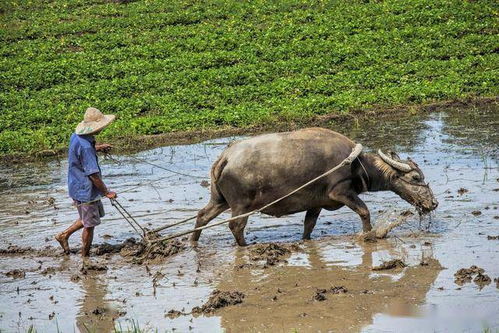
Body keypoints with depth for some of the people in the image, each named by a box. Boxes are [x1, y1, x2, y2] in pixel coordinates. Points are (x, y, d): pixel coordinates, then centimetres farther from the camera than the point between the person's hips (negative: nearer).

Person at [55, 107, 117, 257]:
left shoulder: (76, 136, 1)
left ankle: (64, 235, 32)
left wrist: (97, 148, 14)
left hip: (78, 187, 10)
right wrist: (107, 192, -15)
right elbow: (93, 174, -26)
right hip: (85, 191, -10)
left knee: (92, 217, 26)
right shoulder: (85, 147, -29)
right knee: (90, 224, 6)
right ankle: (85, 256, 19)